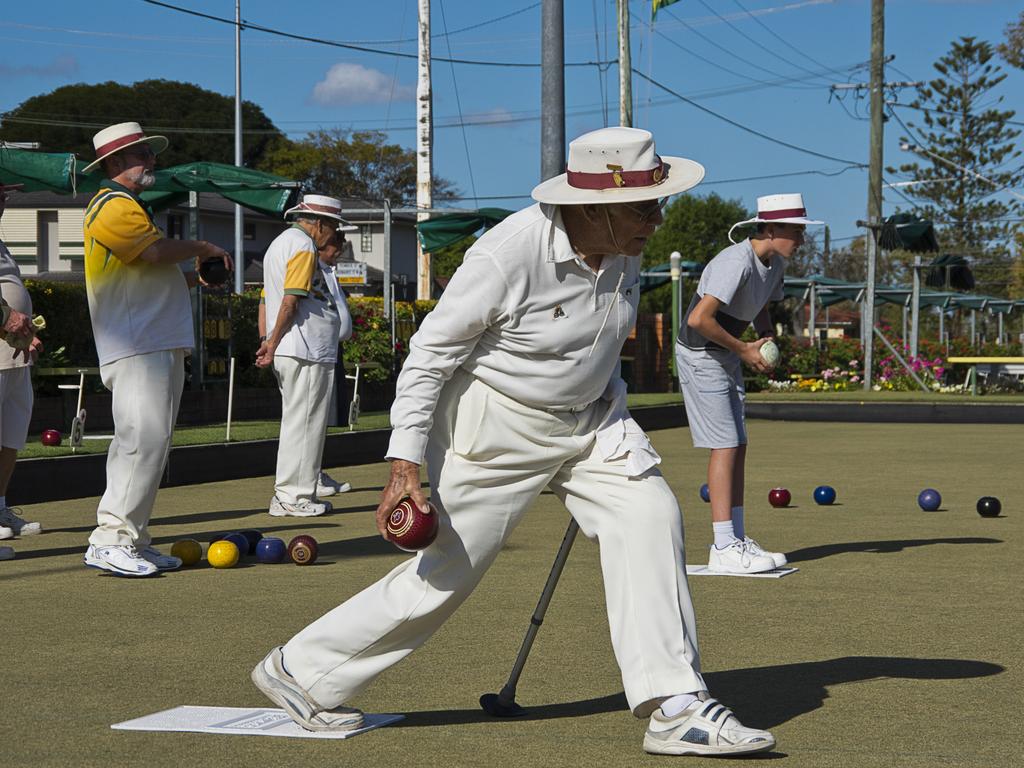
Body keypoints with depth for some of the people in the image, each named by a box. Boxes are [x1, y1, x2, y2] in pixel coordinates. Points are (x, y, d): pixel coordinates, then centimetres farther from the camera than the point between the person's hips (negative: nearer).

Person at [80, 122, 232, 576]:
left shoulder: (128, 206, 26)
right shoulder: (114, 206, -7)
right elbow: (157, 250, -20)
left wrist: (200, 275, 13)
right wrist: (201, 247, -4)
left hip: (161, 346, 11)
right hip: (138, 348, -11)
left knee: (148, 444, 10)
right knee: (144, 440, -17)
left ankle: (133, 542, 13)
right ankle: (111, 540, -18)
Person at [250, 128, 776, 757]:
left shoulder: (625, 247, -6)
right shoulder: (508, 256, -28)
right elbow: (430, 353, -21)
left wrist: (606, 407, 22)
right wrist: (406, 464, -25)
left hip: (589, 416, 7)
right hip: (497, 426, -7)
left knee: (649, 517, -11)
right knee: (446, 572, -1)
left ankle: (674, 707, -8)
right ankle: (302, 670, 17)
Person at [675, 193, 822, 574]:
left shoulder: (775, 263, 5)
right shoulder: (736, 262, -25)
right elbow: (699, 319, -32)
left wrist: (768, 339, 0)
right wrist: (744, 350, -21)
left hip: (727, 357, 10)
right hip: (700, 356, -10)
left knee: (737, 446, 9)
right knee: (725, 445, -12)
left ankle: (737, 539, 15)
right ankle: (724, 549, -13)